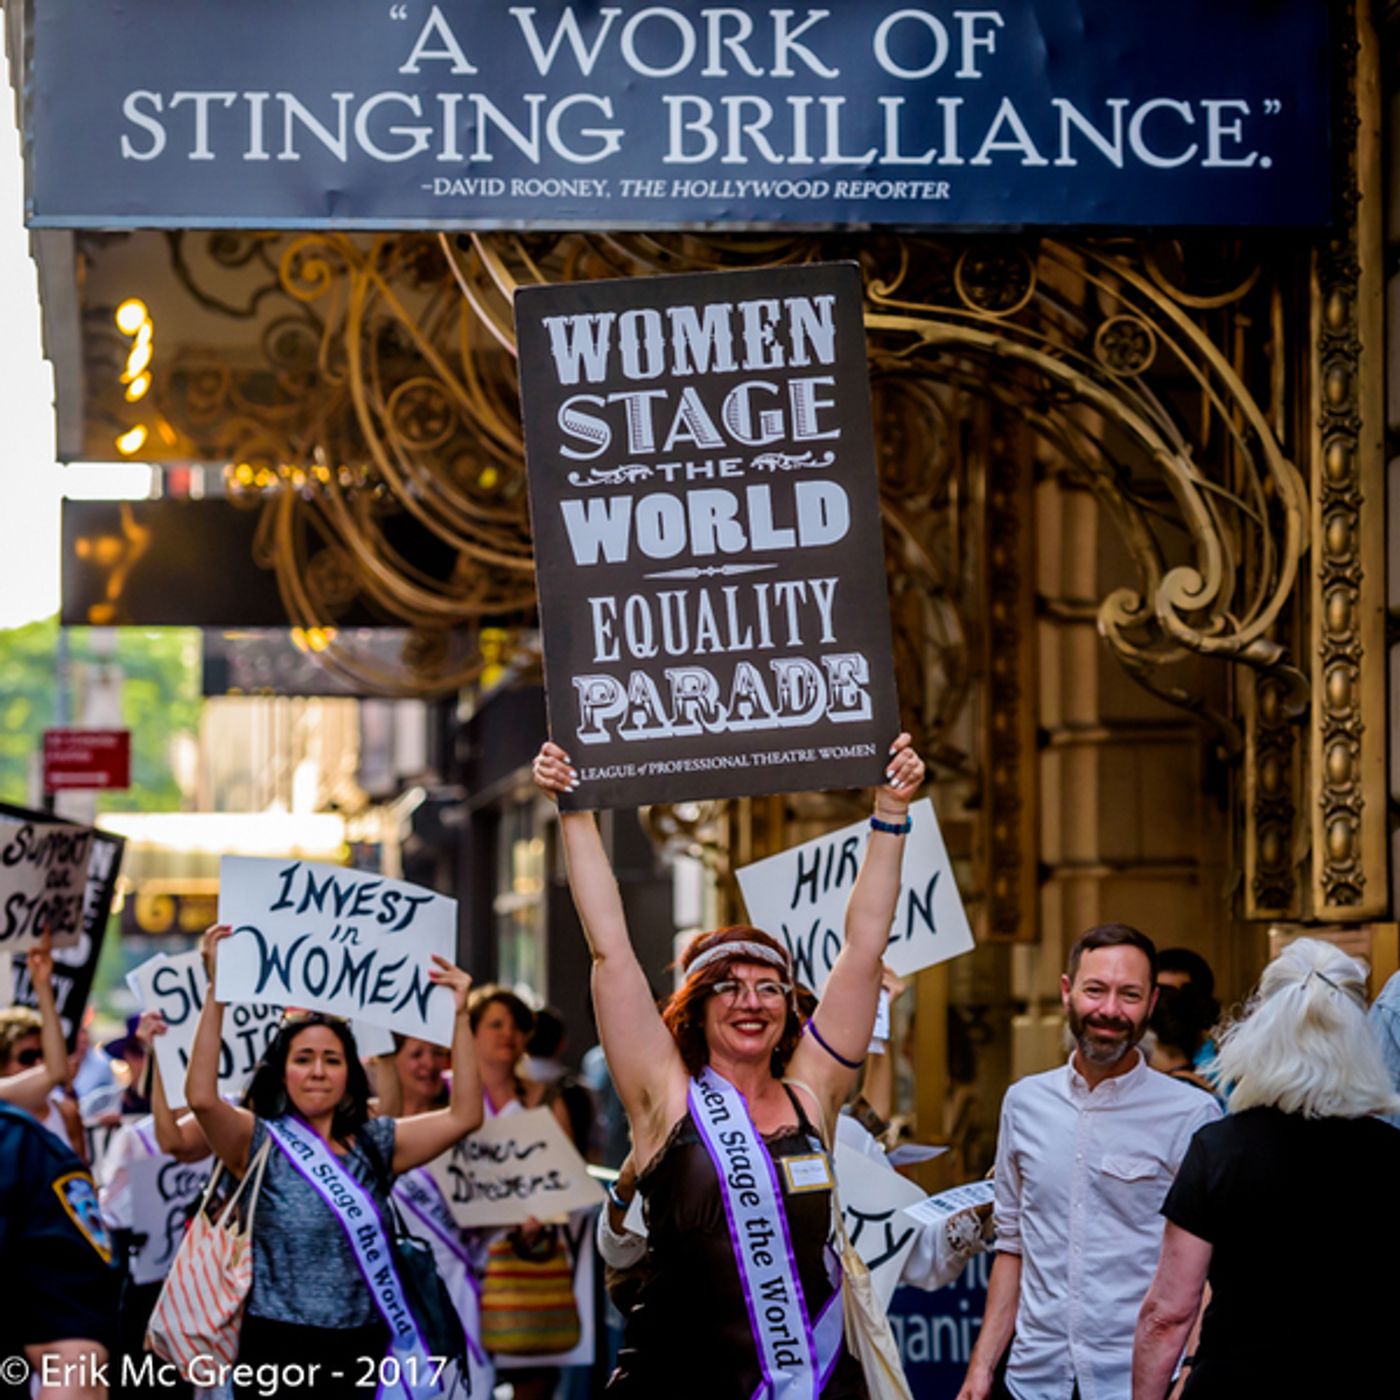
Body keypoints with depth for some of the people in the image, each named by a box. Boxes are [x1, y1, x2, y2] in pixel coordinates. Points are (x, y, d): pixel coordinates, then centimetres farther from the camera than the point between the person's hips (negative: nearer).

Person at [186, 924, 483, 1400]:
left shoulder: (375, 1144, 9)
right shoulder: (260, 1142, -1)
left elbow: (463, 1115, 1)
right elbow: (202, 1097, -19)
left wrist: (459, 1015, -4)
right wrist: (217, 988, -23)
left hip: (361, 1352, 3)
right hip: (278, 1349, -3)